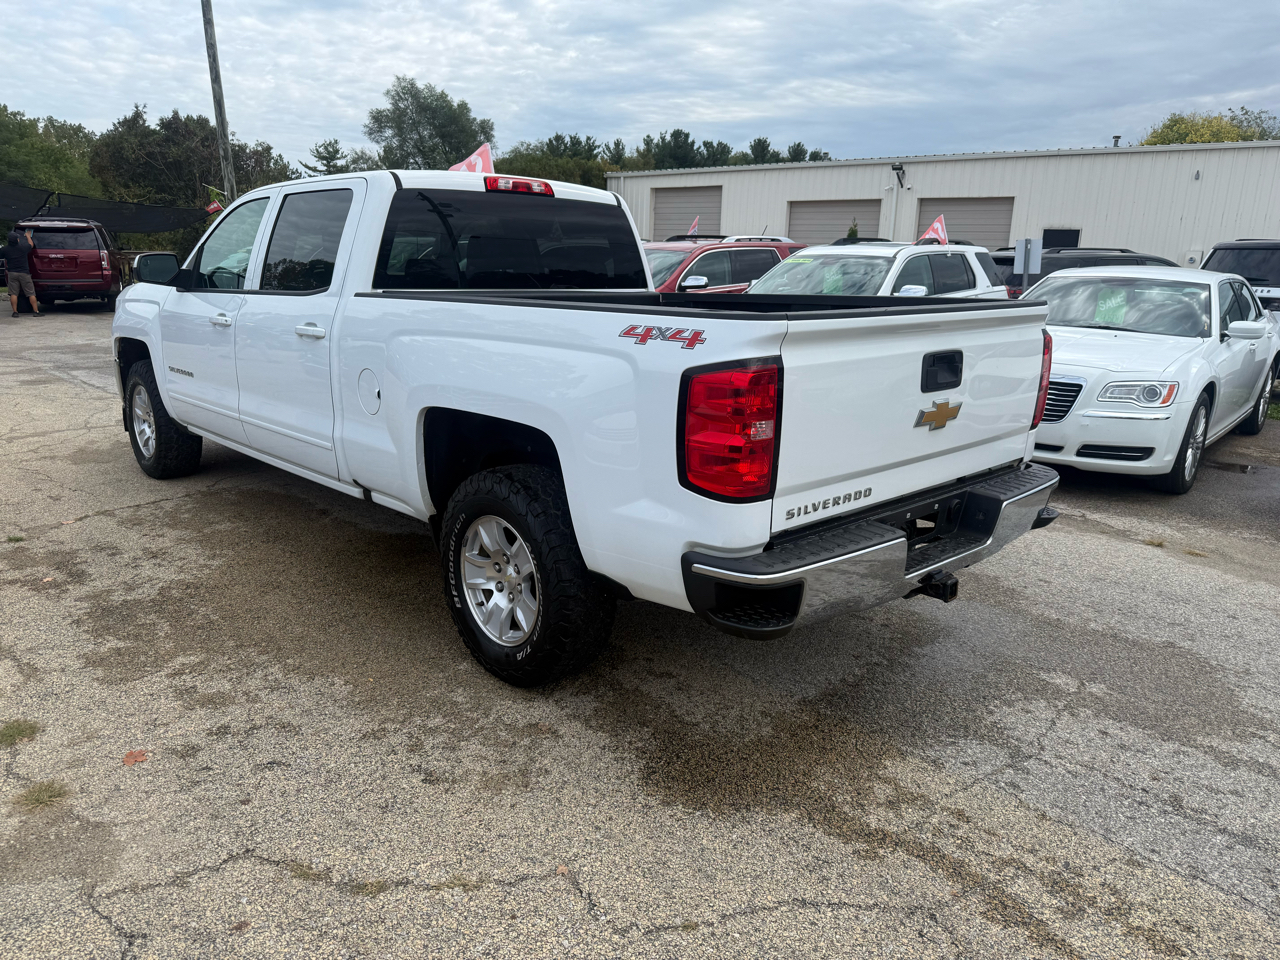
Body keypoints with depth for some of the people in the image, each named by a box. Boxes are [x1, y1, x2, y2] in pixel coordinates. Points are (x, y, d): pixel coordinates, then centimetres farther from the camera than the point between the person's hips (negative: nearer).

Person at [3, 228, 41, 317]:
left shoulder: (5, 249, -3)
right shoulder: (23, 247, -6)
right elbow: (31, 244, 14)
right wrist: (28, 236, 31)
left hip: (12, 273, 1)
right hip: (24, 273, -1)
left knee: (13, 293, 2)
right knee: (31, 293, 1)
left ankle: (15, 312, -2)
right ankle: (36, 311, -3)